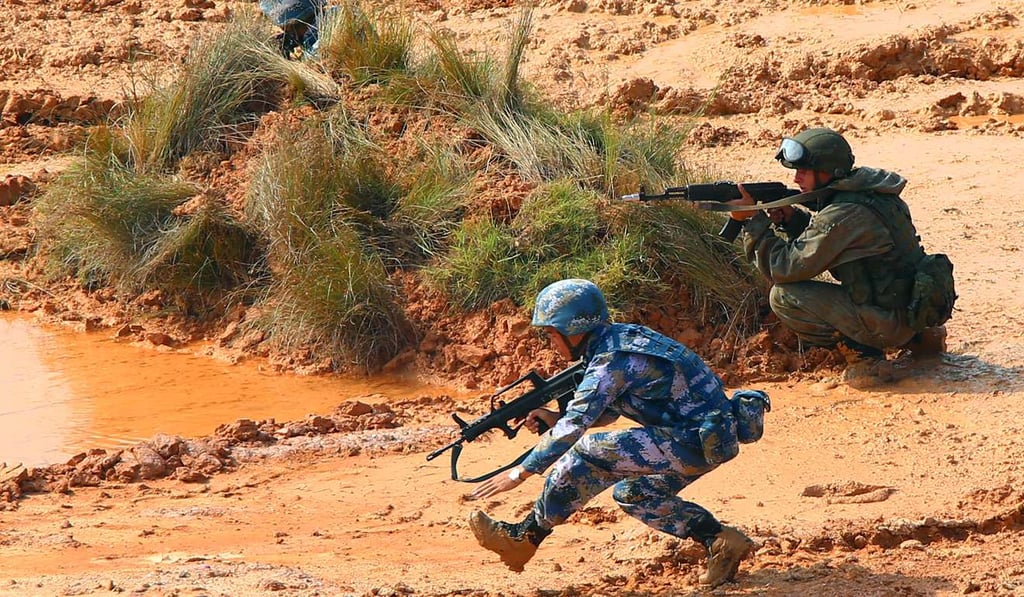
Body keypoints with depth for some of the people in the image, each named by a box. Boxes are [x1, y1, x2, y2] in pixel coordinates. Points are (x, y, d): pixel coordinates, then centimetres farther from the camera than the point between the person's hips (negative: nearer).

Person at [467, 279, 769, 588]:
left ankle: (525, 538, -1)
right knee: (631, 493, 21)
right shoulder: (620, 339, 11)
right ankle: (721, 541, 14)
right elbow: (608, 411, 24)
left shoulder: (613, 359, -17)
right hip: (710, 435, 10)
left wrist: (520, 473, -13)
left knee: (590, 452, -11)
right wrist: (555, 418, 9)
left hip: (700, 441, -10)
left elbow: (574, 426, -18)